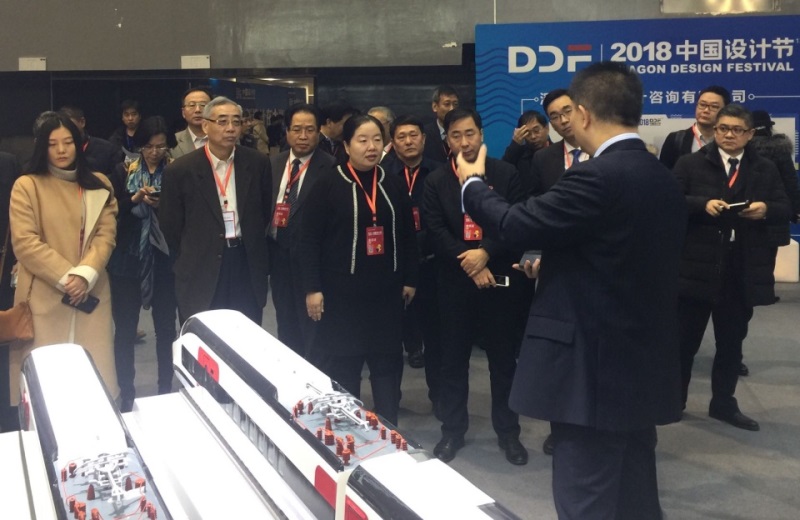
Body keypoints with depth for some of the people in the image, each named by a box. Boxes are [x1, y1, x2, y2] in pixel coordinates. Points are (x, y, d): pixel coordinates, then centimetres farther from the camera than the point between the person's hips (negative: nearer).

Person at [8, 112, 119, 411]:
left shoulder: (99, 185, 10)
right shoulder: (27, 186, -1)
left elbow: (106, 235, 2)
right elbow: (25, 242, -8)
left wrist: (85, 274, -14)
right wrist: (65, 277, -15)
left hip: (91, 293, 3)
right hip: (44, 295, -3)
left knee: (94, 371, 4)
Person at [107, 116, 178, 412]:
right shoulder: (123, 172, 4)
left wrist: (162, 205, -20)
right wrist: (135, 198, -16)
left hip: (164, 260, -1)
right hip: (127, 260, 1)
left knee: (166, 327, 8)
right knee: (125, 328, 5)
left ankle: (166, 389, 22)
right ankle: (126, 393, 18)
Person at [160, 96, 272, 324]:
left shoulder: (258, 163, 0)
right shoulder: (180, 170, -7)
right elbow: (170, 226, 2)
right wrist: (190, 262, 10)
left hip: (248, 266, 2)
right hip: (201, 273, -2)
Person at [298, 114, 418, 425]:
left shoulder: (393, 186, 6)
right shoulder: (328, 185, -6)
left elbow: (408, 236, 12)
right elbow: (309, 240, -7)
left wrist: (410, 279, 10)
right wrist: (312, 288, -11)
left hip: (386, 290, 4)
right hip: (342, 291, -3)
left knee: (388, 360, 9)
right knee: (342, 365, 4)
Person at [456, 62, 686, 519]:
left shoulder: (598, 177, -20)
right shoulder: (663, 179, 9)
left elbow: (516, 225, -16)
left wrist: (473, 182, 3)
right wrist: (558, 267, 25)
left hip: (595, 369, -9)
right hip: (643, 365, 9)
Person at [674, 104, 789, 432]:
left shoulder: (766, 170, 10)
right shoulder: (690, 164, 1)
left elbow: (785, 211, 6)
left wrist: (766, 209, -15)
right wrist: (703, 204, -23)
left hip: (743, 269, 3)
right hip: (697, 265, -3)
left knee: (732, 341, 12)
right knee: (685, 338, 7)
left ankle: (723, 404, 24)